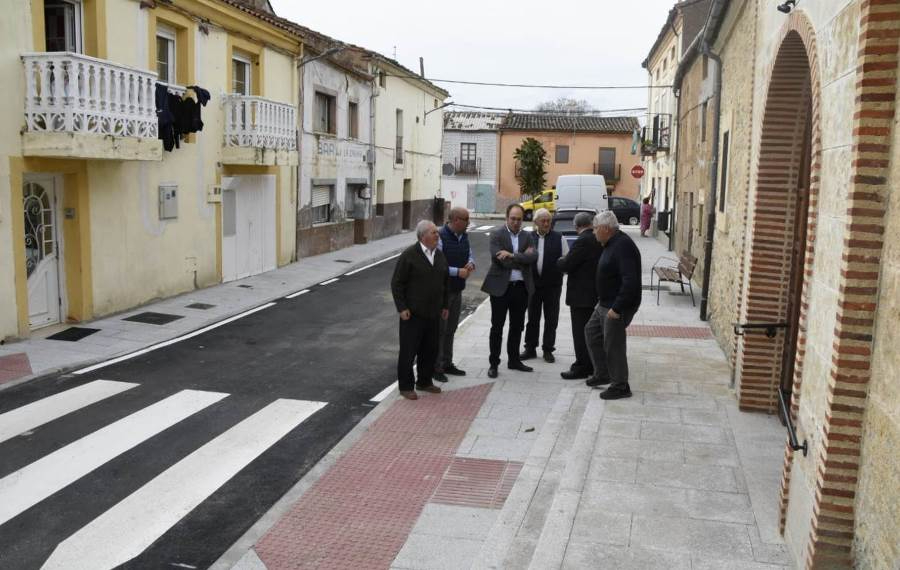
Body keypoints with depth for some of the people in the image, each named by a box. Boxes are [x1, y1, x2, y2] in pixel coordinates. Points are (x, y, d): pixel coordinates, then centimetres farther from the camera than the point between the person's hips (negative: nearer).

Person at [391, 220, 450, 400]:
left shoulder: (439, 255, 9)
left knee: (430, 350, 13)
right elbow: (397, 283, -10)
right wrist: (402, 308, -14)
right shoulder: (409, 255, -11)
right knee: (408, 351, 2)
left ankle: (424, 382, 28)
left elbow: (444, 282, 18)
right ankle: (406, 387, 13)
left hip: (433, 314, 6)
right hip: (413, 314, -6)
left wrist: (444, 305, 15)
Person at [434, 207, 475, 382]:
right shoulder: (441, 237, -18)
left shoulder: (464, 236, 8)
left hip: (457, 289, 8)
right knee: (439, 329, 0)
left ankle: (447, 363, 28)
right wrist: (458, 272, -22)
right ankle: (436, 367, 9)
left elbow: (470, 254, 20)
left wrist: (471, 263, -4)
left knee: (450, 329, 17)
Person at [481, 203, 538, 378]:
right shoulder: (496, 236, -4)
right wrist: (522, 258, -11)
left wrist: (512, 255, -20)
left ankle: (514, 360, 26)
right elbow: (499, 259, -18)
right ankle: (493, 363, 11)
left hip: (521, 287, 4)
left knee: (517, 326, 13)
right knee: (497, 327, 3)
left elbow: (533, 257, -9)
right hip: (500, 287, -4)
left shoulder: (527, 236, 8)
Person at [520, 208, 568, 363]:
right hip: (533, 284, 1)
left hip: (552, 285, -1)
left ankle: (548, 350, 16)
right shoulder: (529, 238, 4)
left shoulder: (559, 238, 0)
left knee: (551, 320, 6)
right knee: (532, 318, 10)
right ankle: (530, 348, 20)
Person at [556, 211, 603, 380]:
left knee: (580, 333, -2)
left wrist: (561, 260, 1)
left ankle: (581, 368, 3)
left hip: (582, 295, -9)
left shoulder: (582, 242, -20)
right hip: (595, 293, 9)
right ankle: (592, 365, 25)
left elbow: (566, 265, -20)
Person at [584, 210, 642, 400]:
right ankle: (602, 374, 31)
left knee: (613, 345, -2)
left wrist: (617, 308, -29)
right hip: (605, 304, 11)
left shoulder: (623, 246, -23)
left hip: (618, 306, -11)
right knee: (591, 332, 20)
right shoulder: (611, 244, 10)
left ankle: (621, 387, 13)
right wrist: (602, 300, 18)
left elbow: (631, 281, -30)